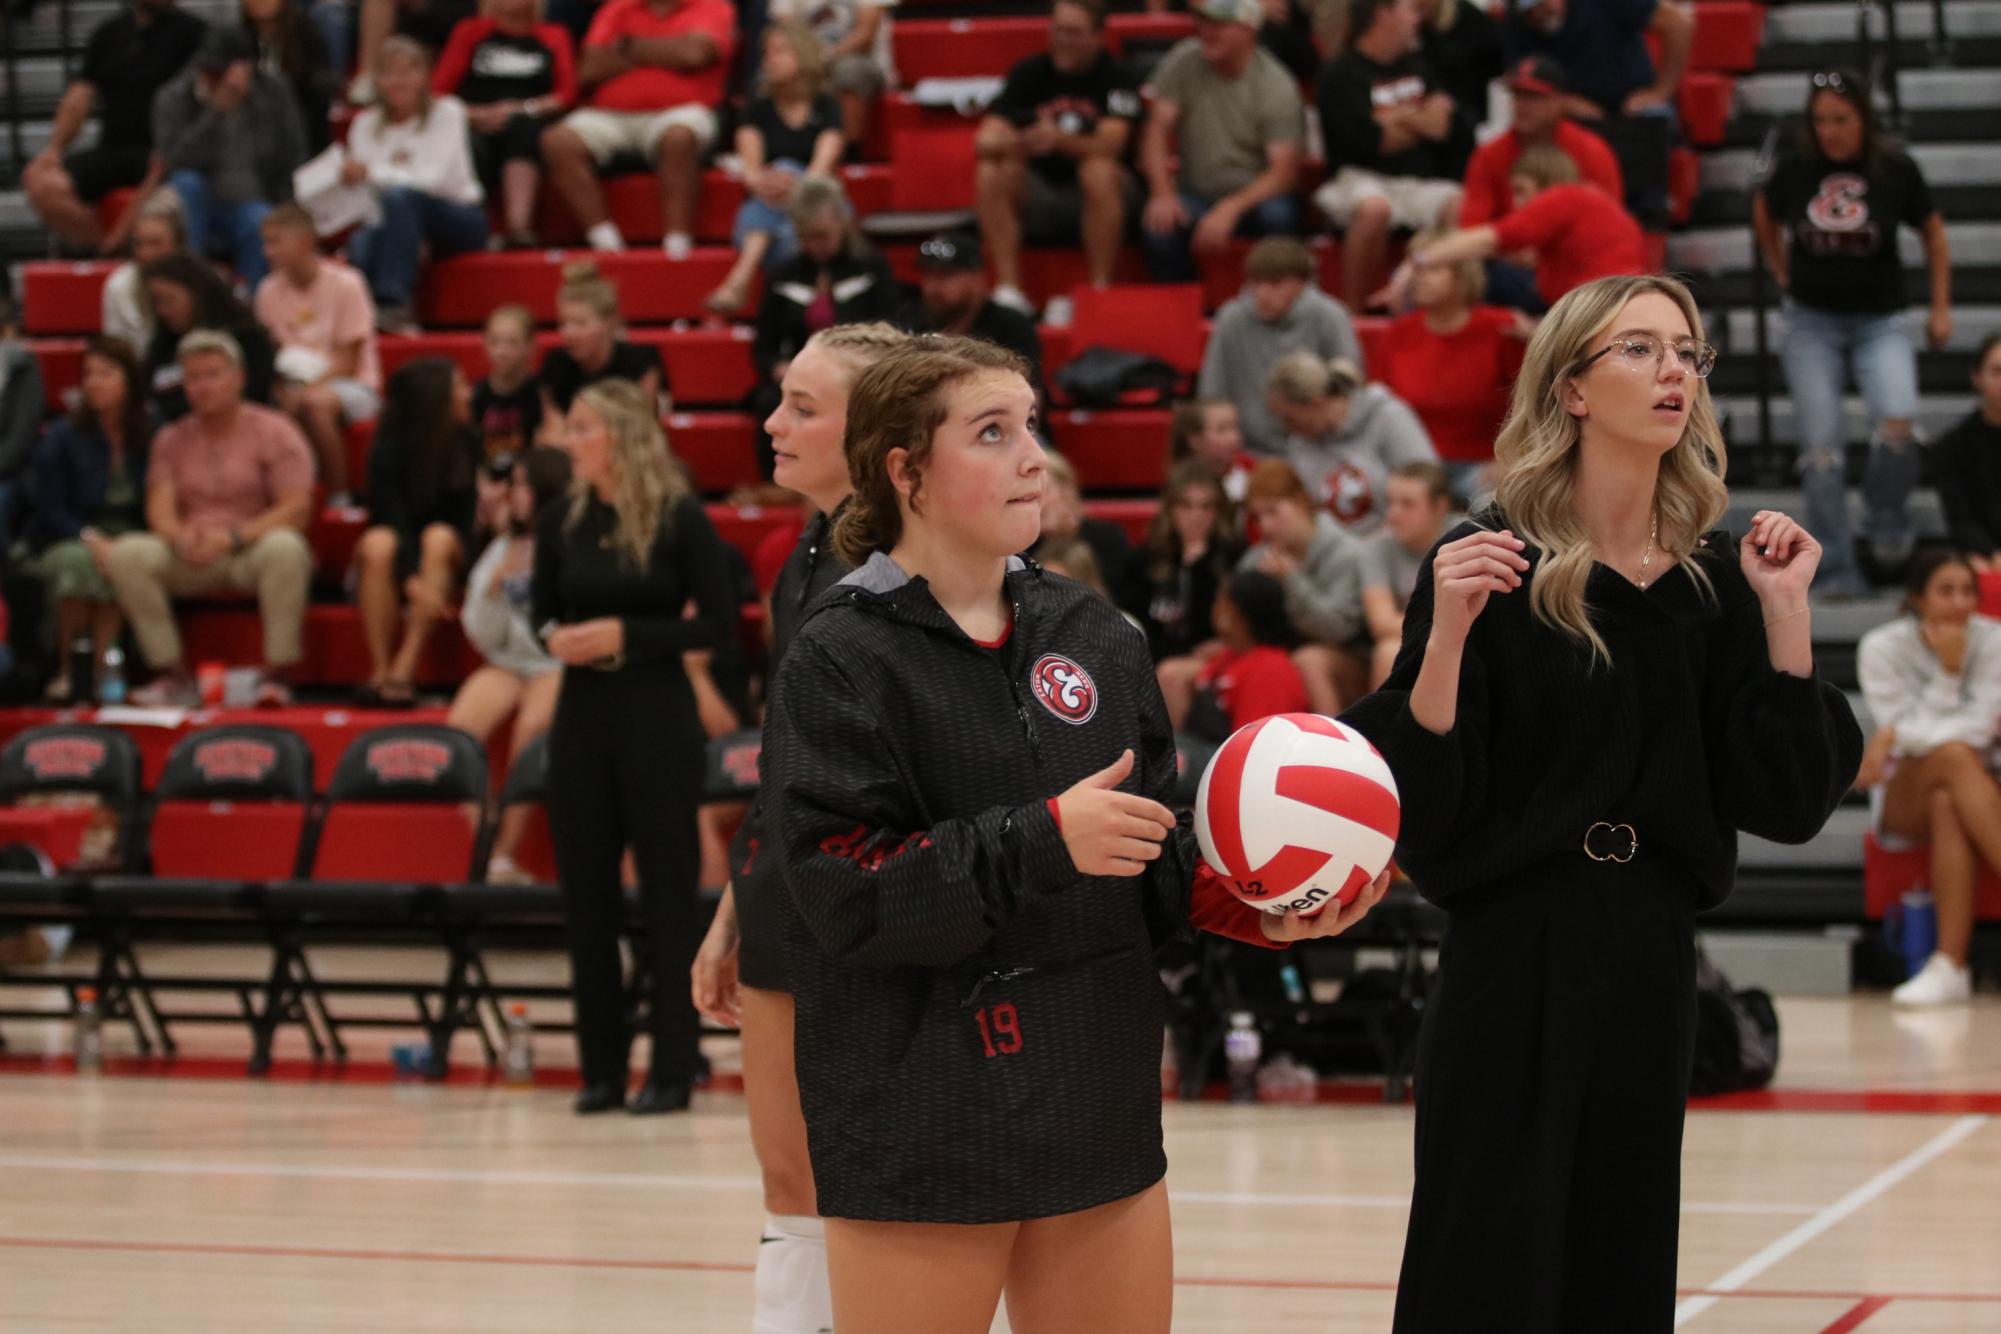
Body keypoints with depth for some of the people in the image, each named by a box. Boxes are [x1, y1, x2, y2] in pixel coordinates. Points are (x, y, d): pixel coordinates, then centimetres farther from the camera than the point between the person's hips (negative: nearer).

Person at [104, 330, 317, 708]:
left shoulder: (274, 432, 2)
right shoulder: (172, 440, 14)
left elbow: (297, 509, -9)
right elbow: (159, 507, 2)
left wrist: (234, 537, -23)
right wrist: (180, 536, -23)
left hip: (252, 551, -3)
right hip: (191, 562, 3)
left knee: (284, 547, -38)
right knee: (125, 555, -24)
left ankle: (277, 674, -29)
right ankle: (173, 675, -21)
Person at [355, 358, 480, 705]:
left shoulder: (466, 444, -4)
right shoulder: (388, 451, -13)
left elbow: (471, 517, -9)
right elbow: (394, 520, -21)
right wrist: (413, 582, -38)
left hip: (445, 560, 2)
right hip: (393, 571, -2)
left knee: (439, 537, -31)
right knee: (378, 543, -34)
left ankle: (405, 669, -38)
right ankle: (379, 669, -34)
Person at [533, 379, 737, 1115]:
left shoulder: (681, 520, -8)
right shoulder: (561, 522, 4)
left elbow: (719, 622, -7)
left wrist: (626, 635, -16)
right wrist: (555, 636, -8)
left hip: (658, 714, -4)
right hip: (582, 714, 5)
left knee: (667, 891, 0)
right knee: (585, 891, 5)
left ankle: (672, 1069, 5)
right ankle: (601, 1067, 13)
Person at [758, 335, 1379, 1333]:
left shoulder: (1092, 634, 9)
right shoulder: (840, 659, -7)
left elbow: (1159, 870, 11)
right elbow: (842, 890, -17)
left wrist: (1255, 909, -7)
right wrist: (1039, 841, -23)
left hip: (1098, 1103, 5)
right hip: (919, 1129, -5)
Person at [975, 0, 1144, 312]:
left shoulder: (1116, 76, -7)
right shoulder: (1028, 72, 0)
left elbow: (1110, 144, -22)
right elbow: (985, 141, -10)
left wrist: (1060, 141, -42)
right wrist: (1022, 143, -34)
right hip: (1039, 194, 3)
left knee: (1098, 170, -35)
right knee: (991, 173, -24)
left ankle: (1100, 290, -29)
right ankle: (1008, 289, -27)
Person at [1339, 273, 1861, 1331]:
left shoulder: (1717, 578, 6)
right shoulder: (1490, 564, -7)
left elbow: (1788, 803, 1)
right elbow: (1419, 814, -11)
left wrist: (1785, 612, -5)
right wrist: (1448, 632, -24)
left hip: (1651, 966, 5)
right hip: (1514, 967, -4)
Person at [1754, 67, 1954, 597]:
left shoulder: (1895, 170, -8)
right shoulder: (1796, 169, -5)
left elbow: (1932, 231, 7)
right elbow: (1764, 213, 17)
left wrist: (1941, 306, 7)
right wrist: (1781, 270, 18)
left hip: (1878, 320, -1)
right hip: (1812, 320, 1)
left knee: (1897, 423, -24)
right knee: (1821, 447, -3)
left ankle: (1887, 517, 5)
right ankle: (1837, 568, 6)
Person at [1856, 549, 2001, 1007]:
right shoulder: (1882, 647, -4)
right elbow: (1896, 725, -12)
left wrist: (1897, 736, -23)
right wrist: (1948, 671, -19)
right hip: (1904, 795, -1)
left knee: (1947, 804, -37)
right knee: (1953, 755, -36)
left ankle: (1951, 965, -48)